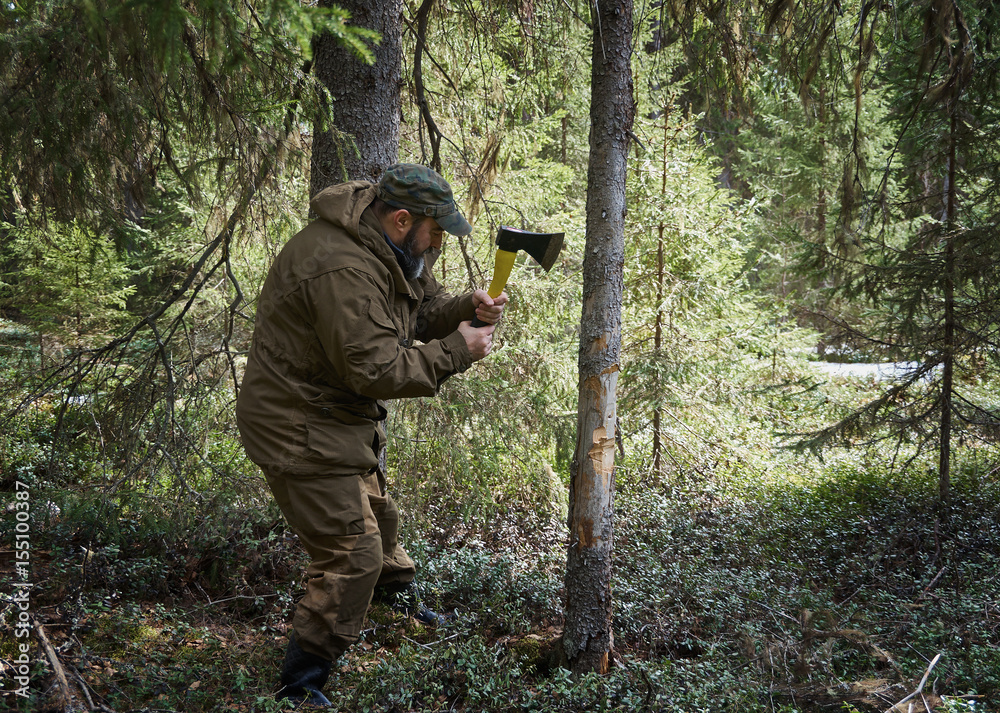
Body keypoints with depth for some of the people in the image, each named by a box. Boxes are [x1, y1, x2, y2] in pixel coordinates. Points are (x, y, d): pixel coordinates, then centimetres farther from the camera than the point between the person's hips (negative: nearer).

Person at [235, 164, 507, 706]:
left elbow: (423, 308, 12)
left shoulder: (391, 251, 2)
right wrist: (456, 351, -25)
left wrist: (467, 309, -9)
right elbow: (377, 369, -34)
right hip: (301, 429, -11)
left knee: (376, 517, 30)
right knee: (352, 556, -10)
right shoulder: (342, 269, -32)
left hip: (342, 417, 11)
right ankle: (299, 691, 3)